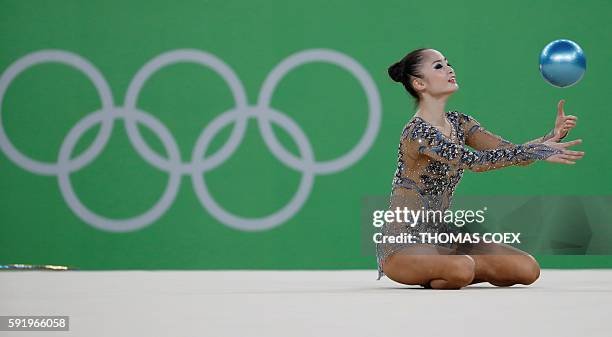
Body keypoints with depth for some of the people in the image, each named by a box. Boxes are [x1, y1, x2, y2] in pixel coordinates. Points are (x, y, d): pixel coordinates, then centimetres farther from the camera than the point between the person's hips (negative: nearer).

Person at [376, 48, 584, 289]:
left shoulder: (458, 122, 7)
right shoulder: (417, 132, -20)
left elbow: (509, 151, -3)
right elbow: (474, 161, -32)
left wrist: (553, 136, -20)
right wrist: (538, 152, -36)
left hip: (442, 234, 8)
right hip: (403, 243, -8)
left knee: (527, 269, -9)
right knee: (461, 268, -40)